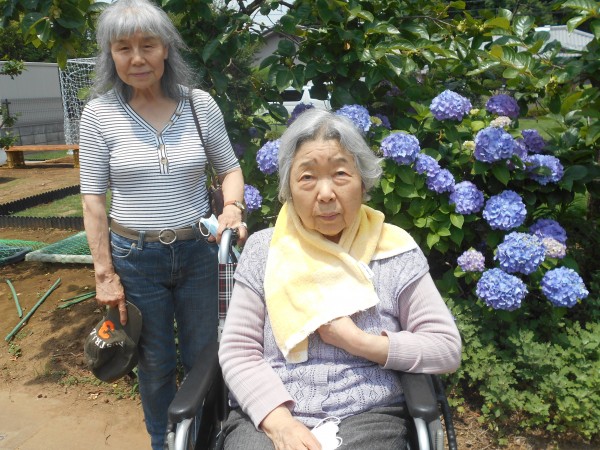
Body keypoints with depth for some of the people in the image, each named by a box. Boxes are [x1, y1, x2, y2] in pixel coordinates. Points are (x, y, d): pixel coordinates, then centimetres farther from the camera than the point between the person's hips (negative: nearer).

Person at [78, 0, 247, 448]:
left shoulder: (200, 104, -4)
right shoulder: (99, 113, -7)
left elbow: (230, 167, 8)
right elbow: (93, 197, -4)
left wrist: (232, 206, -13)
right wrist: (104, 273, -5)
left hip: (198, 252, 2)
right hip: (135, 258, -1)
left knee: (203, 356, 14)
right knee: (156, 364, 13)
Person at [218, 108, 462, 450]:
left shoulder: (395, 252, 0)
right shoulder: (263, 250, 2)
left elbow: (447, 349, 0)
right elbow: (237, 352, -1)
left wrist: (356, 341, -11)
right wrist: (280, 422, -16)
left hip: (367, 419, 1)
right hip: (267, 419, 0)